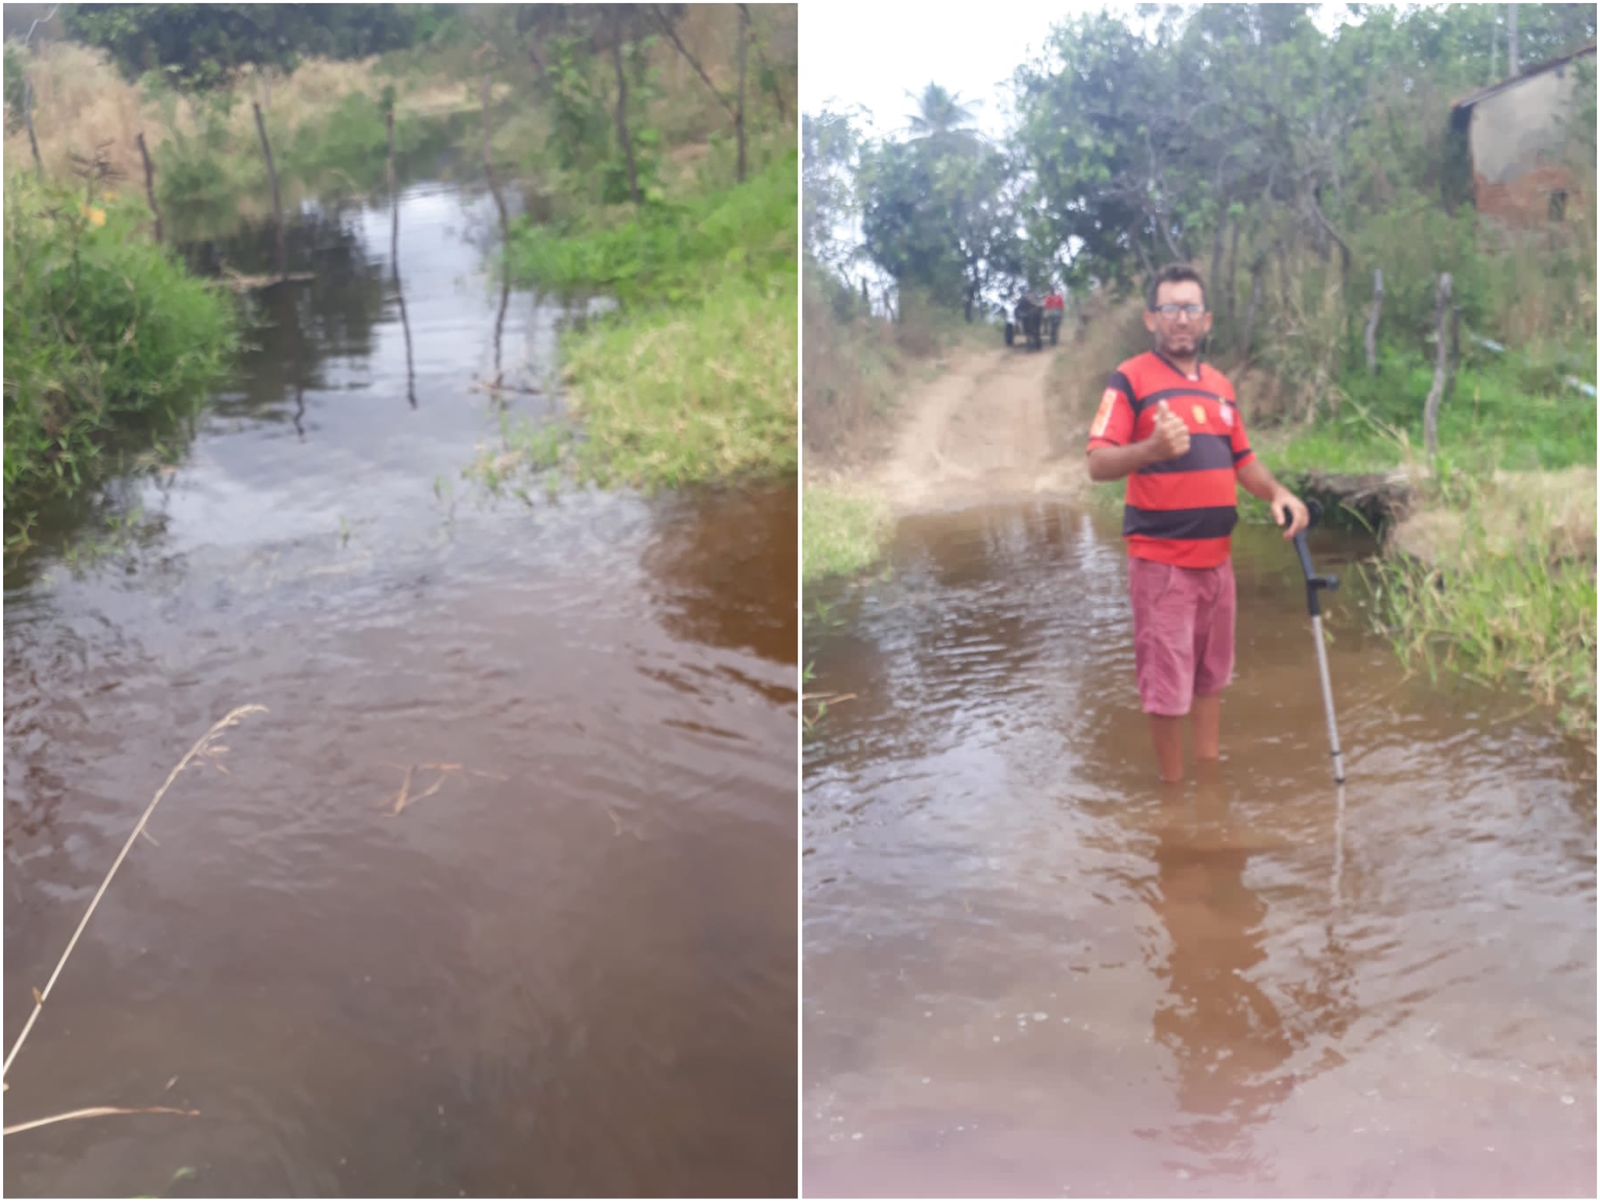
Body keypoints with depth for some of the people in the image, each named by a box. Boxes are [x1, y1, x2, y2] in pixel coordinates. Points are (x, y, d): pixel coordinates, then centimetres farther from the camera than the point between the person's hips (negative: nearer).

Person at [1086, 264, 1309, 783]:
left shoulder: (1220, 384, 13)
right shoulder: (1130, 379, -9)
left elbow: (1242, 459, 19)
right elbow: (1098, 464, -19)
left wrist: (1277, 494, -1)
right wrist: (1152, 449, -38)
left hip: (1217, 557, 7)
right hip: (1161, 560, -7)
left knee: (1211, 676, 17)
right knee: (1166, 681, 0)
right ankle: (1174, 787, 14)